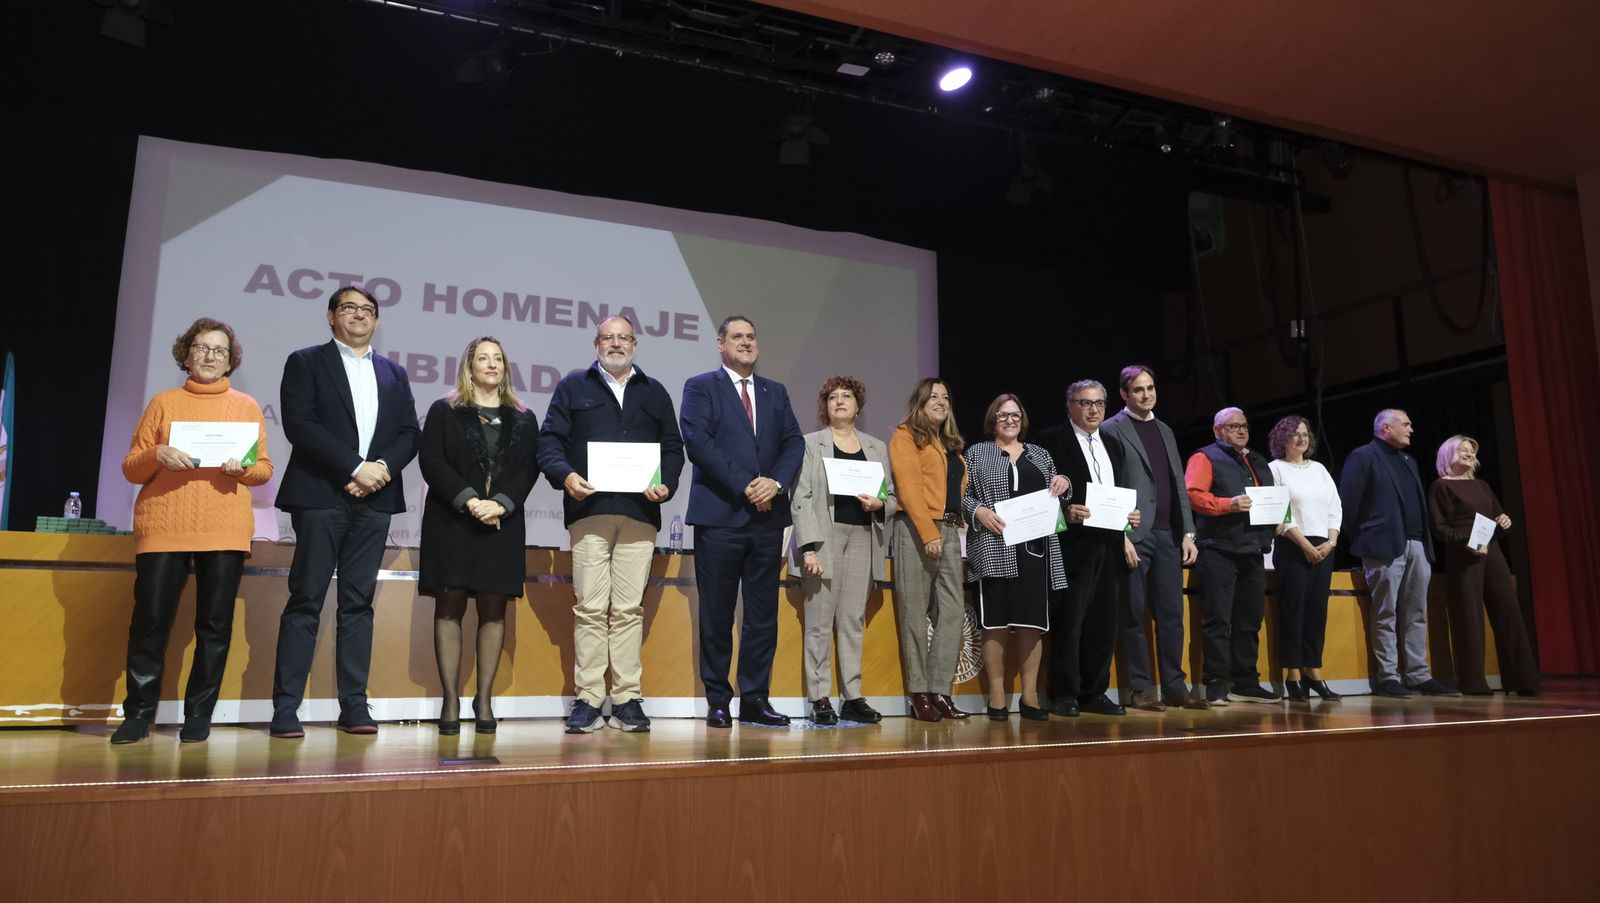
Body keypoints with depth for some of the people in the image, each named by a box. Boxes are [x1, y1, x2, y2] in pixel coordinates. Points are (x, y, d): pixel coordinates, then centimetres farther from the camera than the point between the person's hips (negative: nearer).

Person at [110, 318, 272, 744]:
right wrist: (158, 454, -11)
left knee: (215, 624, -1)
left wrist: (243, 466, -10)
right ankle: (138, 713, 8)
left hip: (226, 530, 0)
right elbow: (131, 469, 10)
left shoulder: (247, 406, 14)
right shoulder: (164, 402, 13)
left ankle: (198, 715, 9)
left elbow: (264, 468, 11)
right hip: (163, 527, 0)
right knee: (150, 619, -5)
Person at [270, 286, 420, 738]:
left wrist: (382, 468, -9)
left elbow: (409, 433, 10)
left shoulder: (394, 374, 19)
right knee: (306, 601, -4)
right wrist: (356, 467, -14)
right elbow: (300, 426, -7)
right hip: (321, 497, -3)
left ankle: (354, 705, 6)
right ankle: (286, 707, 0)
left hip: (375, 499, 3)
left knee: (359, 602, 4)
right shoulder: (306, 363, 7)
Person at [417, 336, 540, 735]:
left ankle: (484, 699, 5)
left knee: (493, 609, 0)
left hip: (503, 522, 2)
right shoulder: (444, 411, 8)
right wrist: (468, 500, -15)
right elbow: (431, 461, -3)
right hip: (452, 521, -1)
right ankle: (451, 701, 0)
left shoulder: (524, 419, 13)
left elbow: (529, 470, 3)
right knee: (450, 606, -3)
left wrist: (500, 504, -13)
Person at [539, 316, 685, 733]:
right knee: (589, 607, -3)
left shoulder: (654, 392, 20)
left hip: (639, 513, 1)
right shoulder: (573, 386, 15)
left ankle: (627, 699, 6)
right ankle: (587, 698, 3)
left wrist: (666, 485, -3)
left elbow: (673, 447, 15)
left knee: (629, 609, 1)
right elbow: (550, 440, 6)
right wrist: (565, 475, -12)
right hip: (589, 510, -1)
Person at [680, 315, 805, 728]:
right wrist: (743, 486, -15)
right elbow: (697, 441, -9)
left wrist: (775, 482, -10)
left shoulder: (776, 392, 18)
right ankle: (717, 701, 11)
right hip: (720, 516, -4)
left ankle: (755, 699, 13)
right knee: (717, 614, 1)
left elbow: (794, 442, 9)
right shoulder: (700, 387, 4)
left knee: (763, 614, 6)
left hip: (767, 516, 4)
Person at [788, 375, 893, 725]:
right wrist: (809, 547, -13)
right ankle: (819, 700, 3)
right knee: (819, 622, -2)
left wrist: (879, 504, -6)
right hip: (823, 537, -3)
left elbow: (892, 497, 18)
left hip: (862, 539, 3)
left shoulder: (877, 447, 17)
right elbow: (800, 498, -3)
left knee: (854, 621, 4)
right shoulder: (810, 444, 6)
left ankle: (853, 697, 9)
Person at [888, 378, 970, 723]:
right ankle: (919, 693, 3)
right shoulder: (906, 435, 0)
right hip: (917, 529, -7)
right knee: (915, 613, -2)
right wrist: (929, 533, -17)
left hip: (949, 530, 7)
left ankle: (941, 691, 6)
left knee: (953, 611, 1)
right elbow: (909, 487, -10)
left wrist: (960, 522, 5)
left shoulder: (952, 444, 22)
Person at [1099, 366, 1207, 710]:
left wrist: (1188, 533, 10)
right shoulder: (1112, 430, -1)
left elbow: (1179, 485, 18)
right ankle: (1140, 688, 6)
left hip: (1168, 535, 6)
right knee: (1133, 614, -1)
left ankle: (1174, 687, 11)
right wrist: (1121, 536, -14)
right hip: (1134, 535, -6)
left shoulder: (1165, 430, 19)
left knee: (1171, 613, 6)